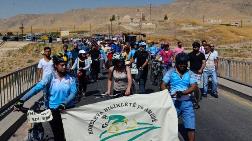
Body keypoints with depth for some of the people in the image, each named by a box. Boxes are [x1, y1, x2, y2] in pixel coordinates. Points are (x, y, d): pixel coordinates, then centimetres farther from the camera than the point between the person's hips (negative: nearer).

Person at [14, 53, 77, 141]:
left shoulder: (70, 78, -3)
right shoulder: (50, 77, -7)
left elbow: (73, 92, -14)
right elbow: (37, 87, -18)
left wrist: (64, 104, -32)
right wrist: (22, 100, -29)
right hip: (54, 110, -1)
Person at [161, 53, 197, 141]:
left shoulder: (189, 73, 4)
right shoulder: (170, 72, 2)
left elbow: (194, 87, -5)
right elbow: (163, 86, 0)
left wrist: (182, 92, -21)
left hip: (187, 102, 1)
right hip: (174, 102, 0)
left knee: (191, 126, -2)